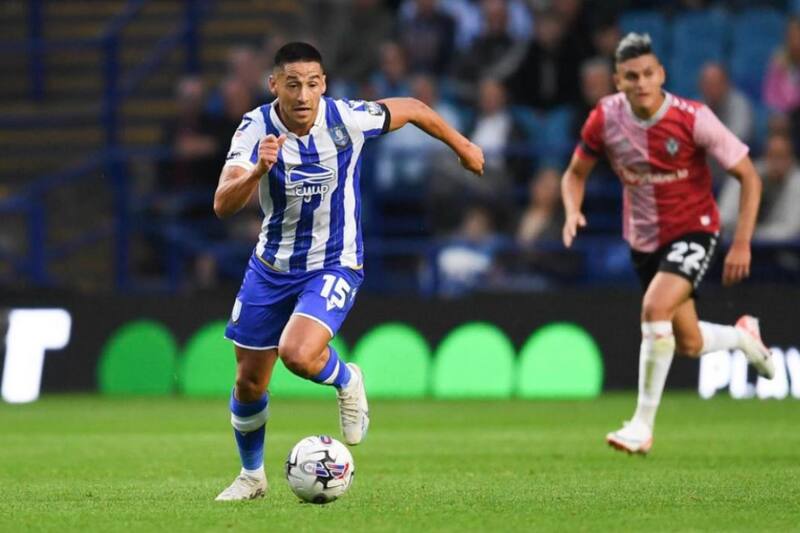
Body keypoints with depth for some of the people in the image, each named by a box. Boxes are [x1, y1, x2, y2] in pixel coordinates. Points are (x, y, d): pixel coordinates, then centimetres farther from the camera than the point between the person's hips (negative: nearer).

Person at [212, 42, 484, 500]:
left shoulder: (346, 119, -21)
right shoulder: (256, 128, -19)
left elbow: (413, 109, -1)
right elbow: (223, 205, -30)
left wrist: (463, 147, 14)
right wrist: (258, 171, -49)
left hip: (334, 266, -3)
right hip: (271, 266, 3)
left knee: (298, 354, -29)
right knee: (249, 383, 10)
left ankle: (347, 381, 6)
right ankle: (252, 476, 36)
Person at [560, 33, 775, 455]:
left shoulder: (693, 119, -22)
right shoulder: (605, 118, -12)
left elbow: (748, 176, -13)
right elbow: (575, 173, 5)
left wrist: (742, 244, -18)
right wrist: (573, 212, -17)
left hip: (693, 230, -4)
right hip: (644, 239, 5)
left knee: (655, 309, -28)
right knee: (688, 345, 11)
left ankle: (643, 424, -17)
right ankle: (743, 335, 47)